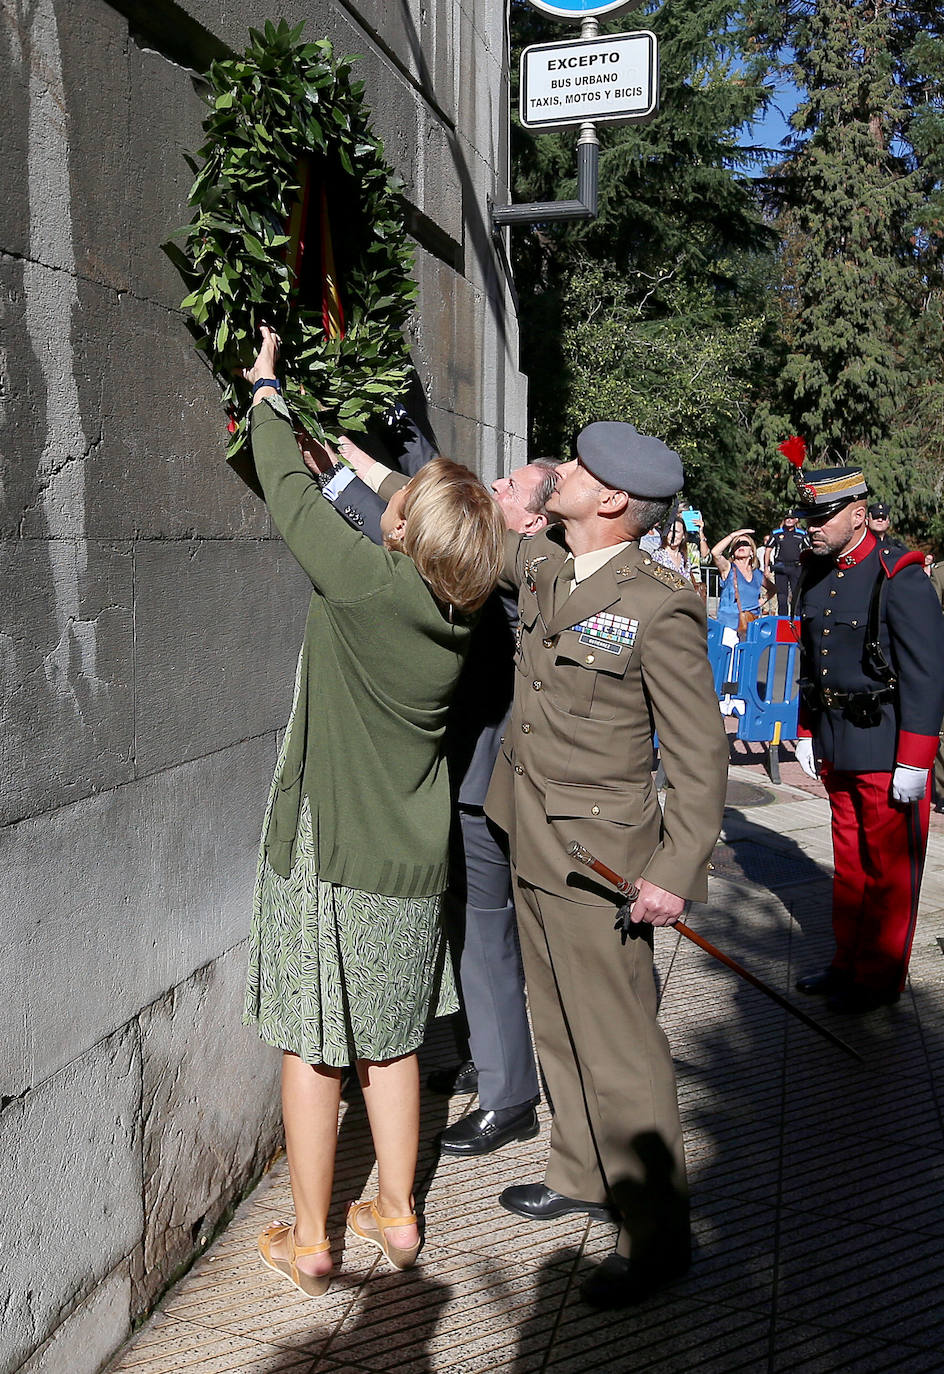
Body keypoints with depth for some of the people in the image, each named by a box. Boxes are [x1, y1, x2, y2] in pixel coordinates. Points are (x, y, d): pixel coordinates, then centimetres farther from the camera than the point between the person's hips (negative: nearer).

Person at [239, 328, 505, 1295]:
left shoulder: (362, 581, -19)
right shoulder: (461, 613, -3)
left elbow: (289, 488, -5)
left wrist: (266, 391, 11)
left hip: (326, 856, -5)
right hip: (412, 863, 5)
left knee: (311, 1046, 9)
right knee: (390, 1043, 18)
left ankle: (307, 1241, 23)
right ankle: (396, 1213, 33)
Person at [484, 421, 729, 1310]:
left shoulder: (659, 607, -18)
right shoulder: (541, 566, 3)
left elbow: (700, 753, -15)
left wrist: (676, 873, -18)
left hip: (597, 859, -8)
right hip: (532, 843, 8)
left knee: (617, 1047, 2)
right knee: (558, 1025, 21)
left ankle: (656, 1235, 20)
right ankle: (582, 1176, 41)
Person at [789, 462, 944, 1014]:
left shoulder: (900, 577, -15)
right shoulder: (818, 576, 7)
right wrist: (807, 733, 15)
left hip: (886, 748, -7)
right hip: (837, 748, 7)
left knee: (889, 866, 5)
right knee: (849, 860, 17)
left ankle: (880, 978, 19)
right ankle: (848, 962, 31)